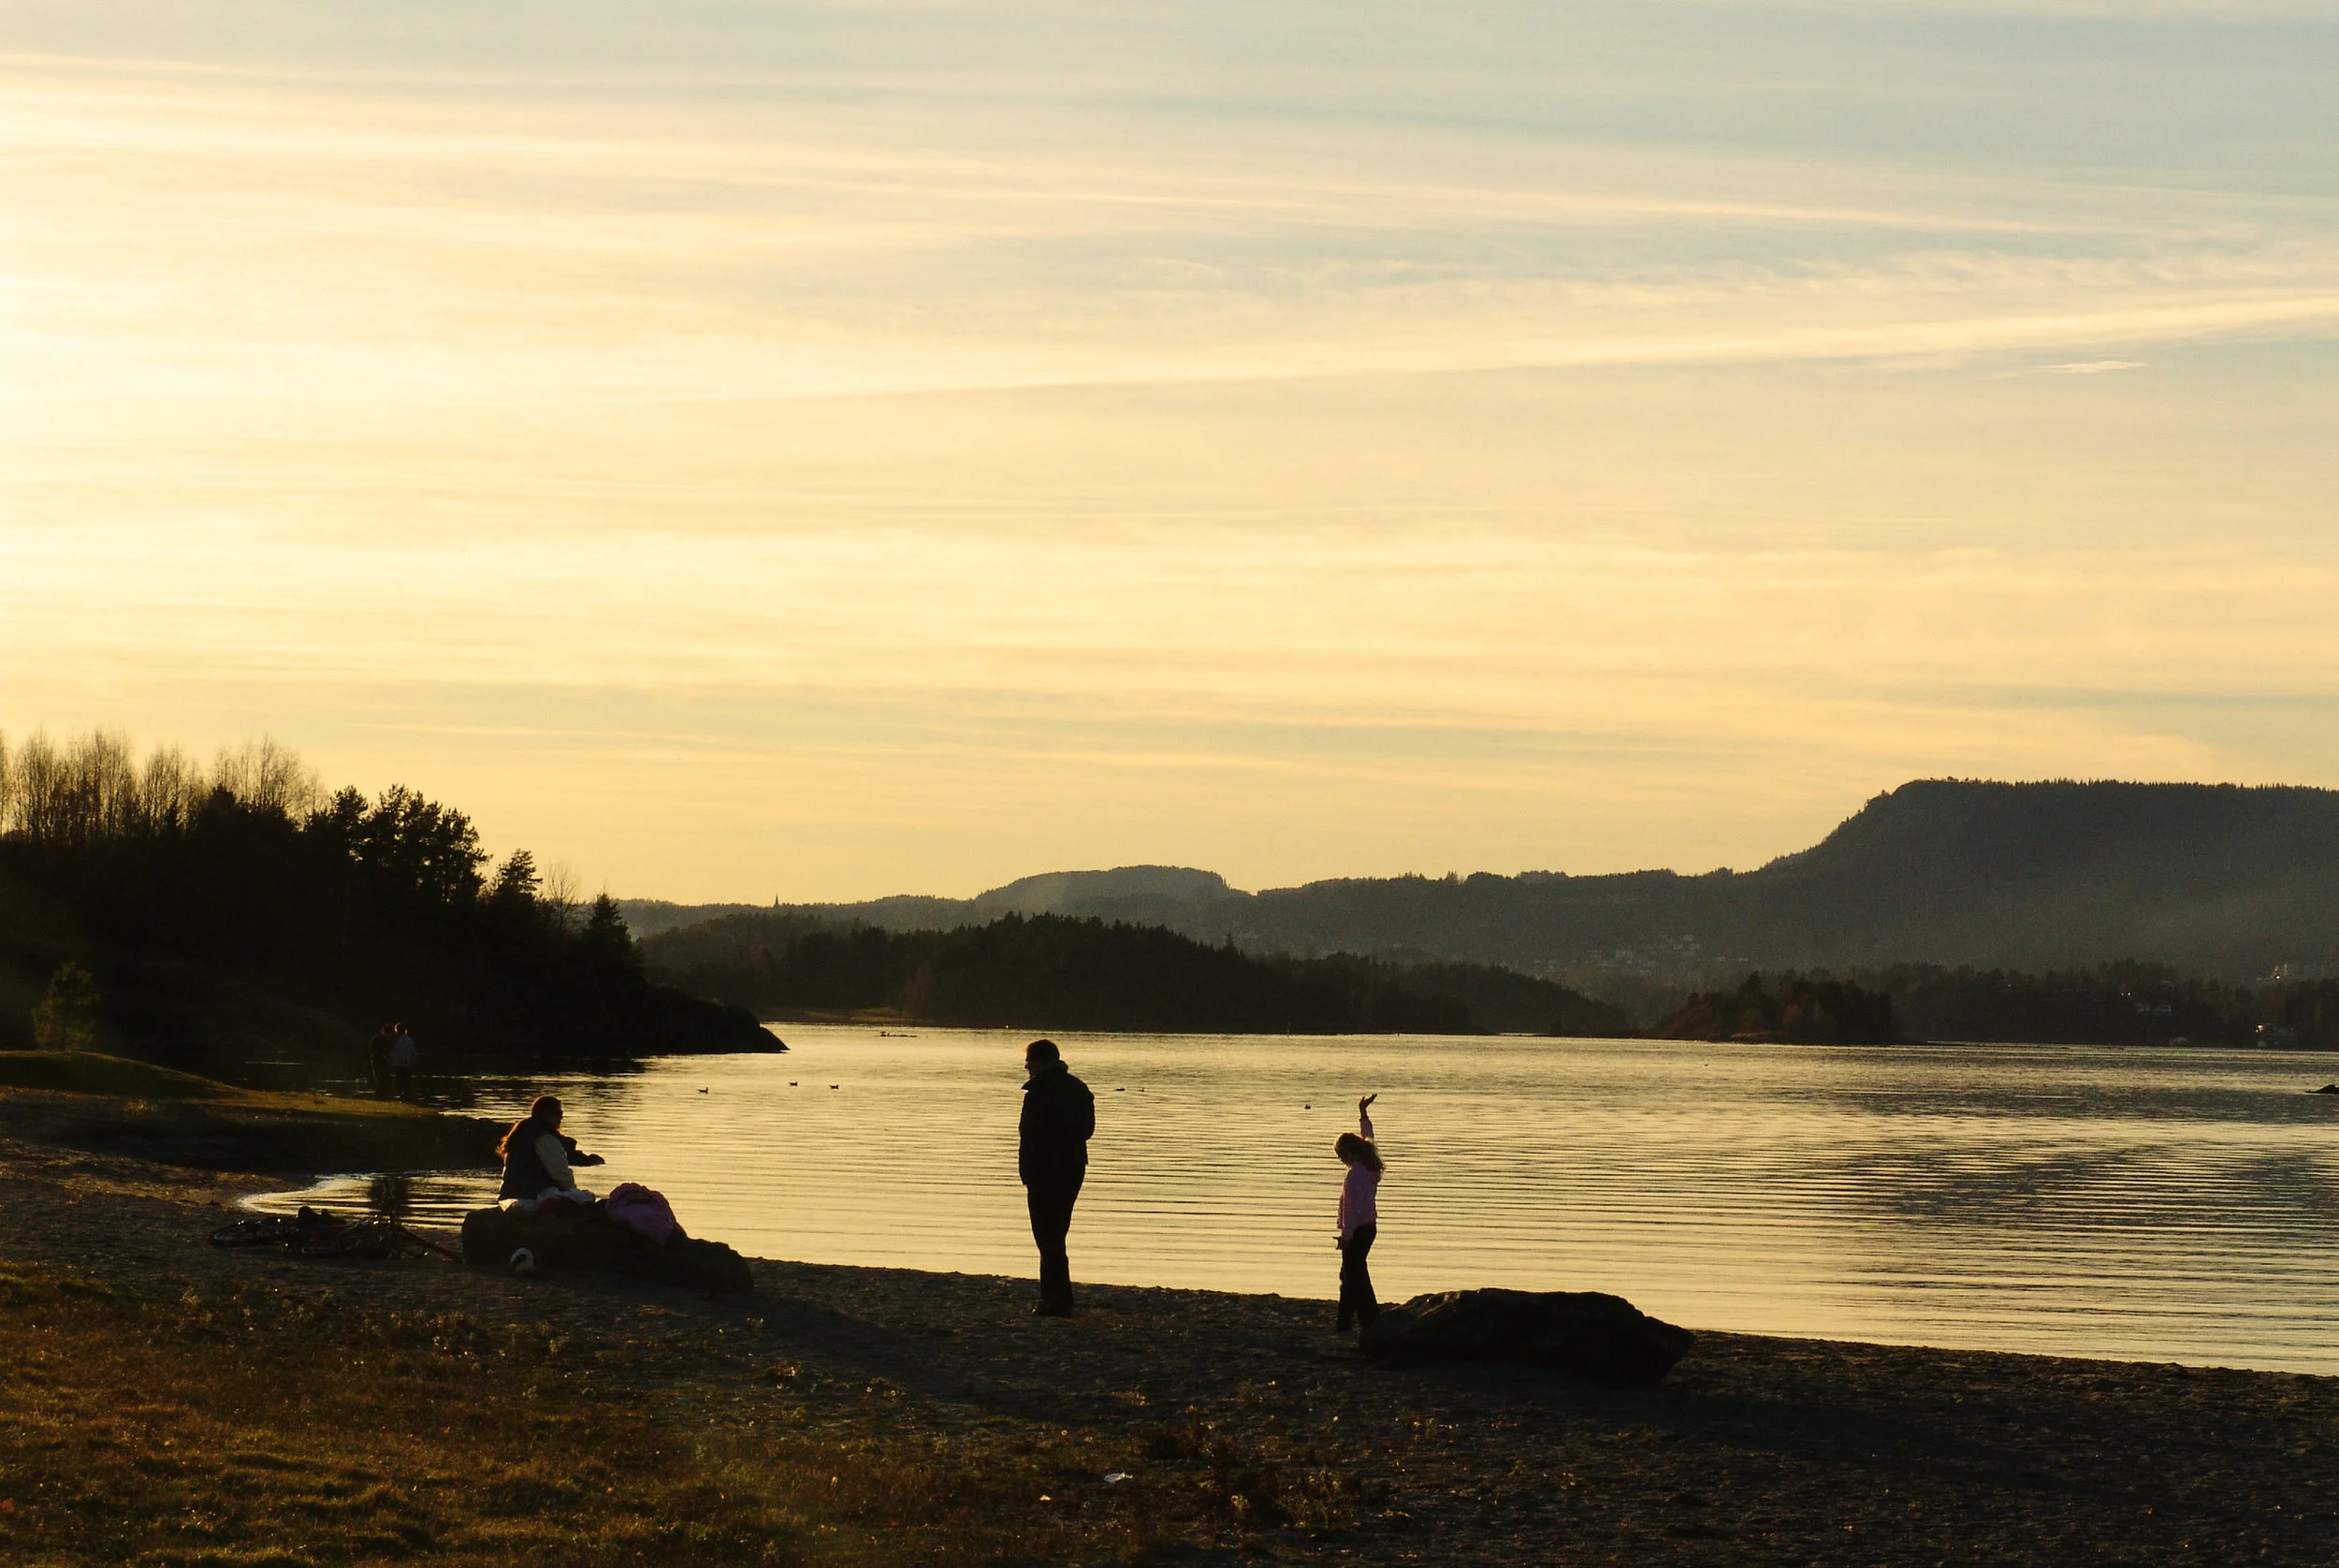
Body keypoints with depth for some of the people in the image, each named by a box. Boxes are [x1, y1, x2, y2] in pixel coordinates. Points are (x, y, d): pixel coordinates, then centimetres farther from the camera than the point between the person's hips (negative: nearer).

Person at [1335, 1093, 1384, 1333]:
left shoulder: (1355, 1174, -19)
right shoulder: (1370, 1167, 8)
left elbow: (1351, 1207, -20)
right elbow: (1367, 1137, 25)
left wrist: (1346, 1235, -16)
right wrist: (1363, 1113, 37)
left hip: (1356, 1230, -10)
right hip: (1369, 1226, 10)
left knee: (1355, 1277, -8)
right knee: (1349, 1276, 17)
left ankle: (1371, 1321, -13)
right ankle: (1344, 1322, 22)